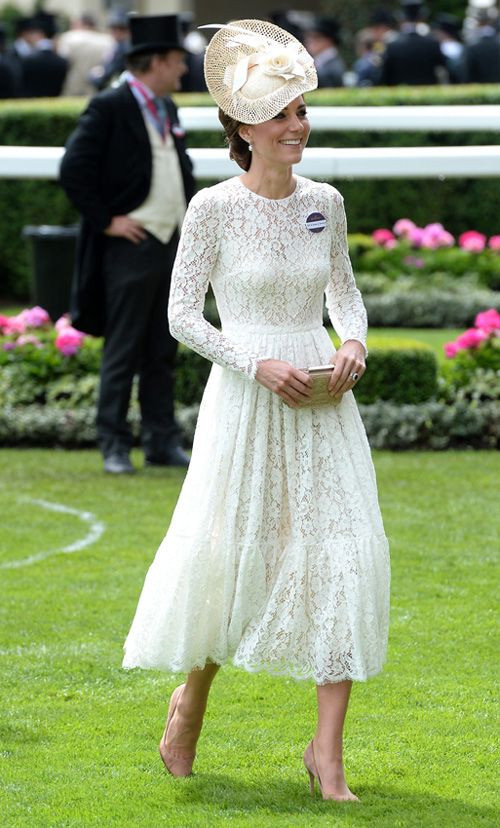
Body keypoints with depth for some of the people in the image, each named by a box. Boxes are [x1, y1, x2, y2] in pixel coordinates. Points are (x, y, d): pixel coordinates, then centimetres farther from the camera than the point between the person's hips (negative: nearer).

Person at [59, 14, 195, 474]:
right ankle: (115, 446, 2)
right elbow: (74, 171, -16)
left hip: (174, 244, 8)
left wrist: (188, 212, 15)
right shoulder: (109, 108, -11)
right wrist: (106, 221, -14)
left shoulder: (167, 109, 14)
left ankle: (163, 441, 15)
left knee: (163, 353, 10)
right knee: (124, 351, -3)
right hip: (133, 244, -8)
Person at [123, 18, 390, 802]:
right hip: (245, 399, -4)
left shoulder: (324, 202, 5)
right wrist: (257, 364, -15)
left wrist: (353, 341, -2)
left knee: (347, 553, -6)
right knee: (227, 552, 3)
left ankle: (328, 748, -4)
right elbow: (182, 313, -5)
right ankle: (190, 697, 32)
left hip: (321, 399, 4)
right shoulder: (214, 207, -8)